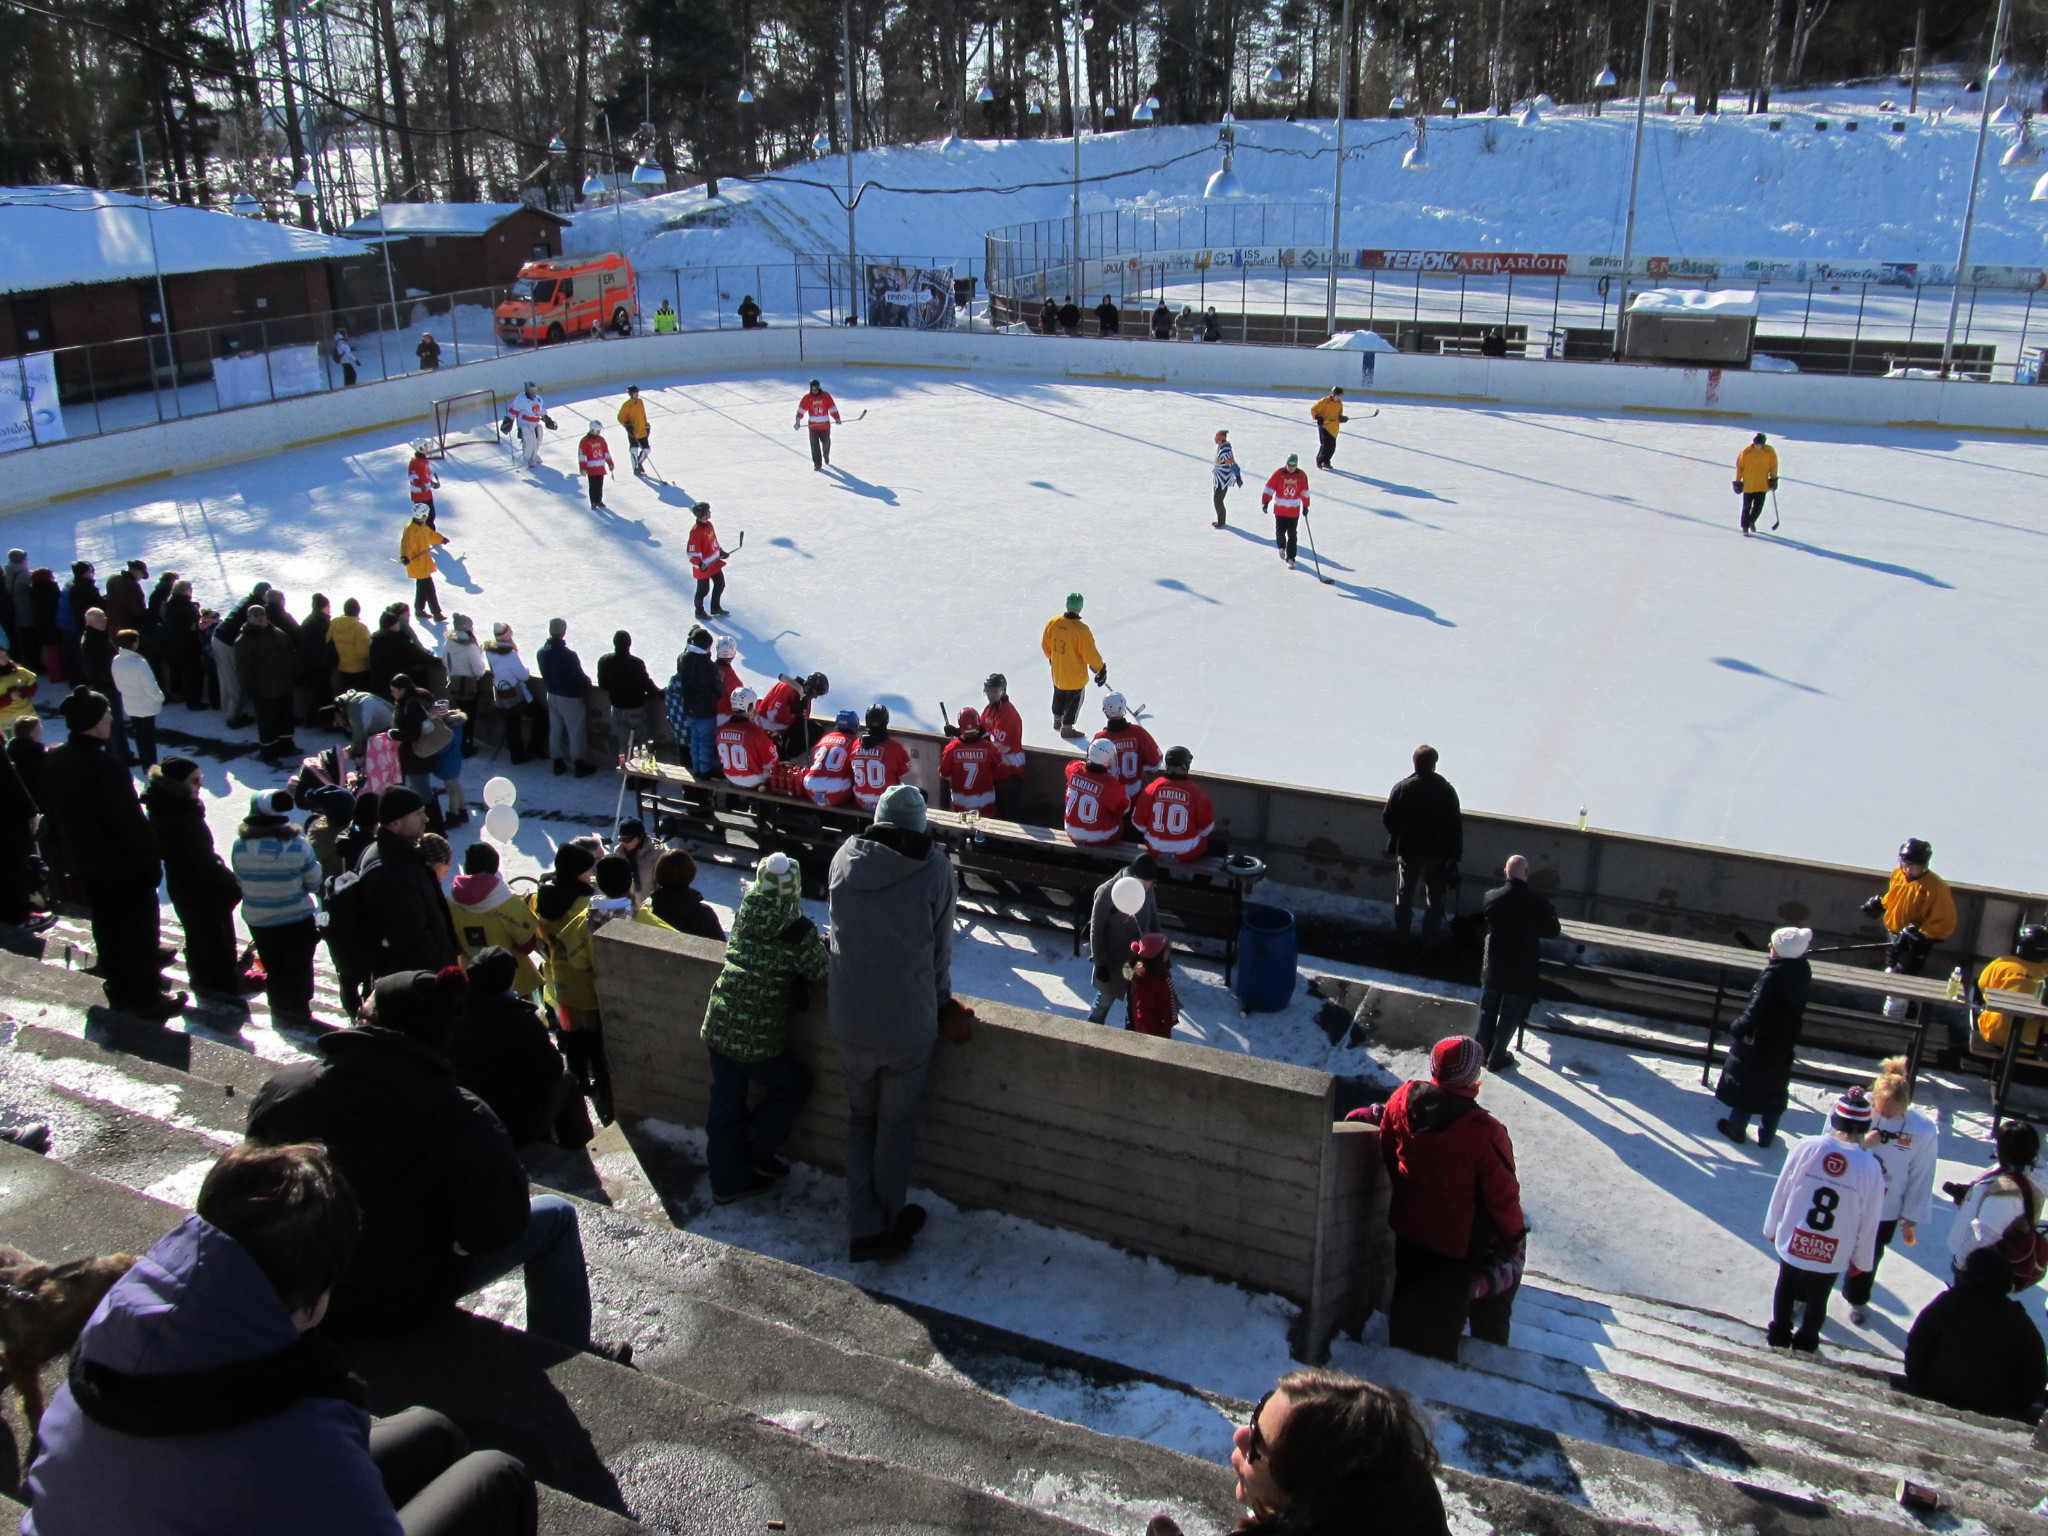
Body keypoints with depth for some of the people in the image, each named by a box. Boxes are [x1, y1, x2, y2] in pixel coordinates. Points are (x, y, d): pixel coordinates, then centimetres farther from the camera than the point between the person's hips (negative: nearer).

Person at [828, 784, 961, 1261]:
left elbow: (839, 931, 8)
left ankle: (863, 1228, 19)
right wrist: (940, 998, 17)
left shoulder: (844, 859, -4)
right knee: (897, 1125, 15)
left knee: (860, 1119, 20)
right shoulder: (935, 868, -12)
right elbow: (941, 947, -2)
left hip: (849, 1020, 3)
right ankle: (890, 1221, 30)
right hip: (908, 1023, -2)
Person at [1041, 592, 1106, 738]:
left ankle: (1057, 720, 49)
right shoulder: (1081, 630, -29)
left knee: (1059, 695, 28)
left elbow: (1045, 644, 3)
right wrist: (1101, 668, -6)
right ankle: (1066, 728, 30)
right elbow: (1090, 654, -23)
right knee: (1074, 701, 16)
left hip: (1057, 670, 6)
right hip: (1075, 675, -6)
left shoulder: (1053, 622, -12)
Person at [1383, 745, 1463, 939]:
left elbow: (1387, 819, -6)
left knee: (1404, 895, 15)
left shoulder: (1401, 788, -12)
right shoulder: (1446, 790, -10)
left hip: (1408, 852, 0)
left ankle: (1401, 935, 23)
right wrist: (1455, 854, 1)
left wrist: (1397, 837, 13)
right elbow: (1456, 826, -7)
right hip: (1438, 853, 0)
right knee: (1434, 898, 14)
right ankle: (1429, 937, 18)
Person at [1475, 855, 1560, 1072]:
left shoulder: (1491, 897, -12)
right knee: (1510, 1014, 13)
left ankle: (1482, 1051, 32)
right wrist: (1550, 911, 11)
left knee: (1488, 1009, 21)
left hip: (1493, 967, 2)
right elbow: (1552, 932, -5)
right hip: (1521, 971, -2)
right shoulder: (1538, 903, -19)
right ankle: (1496, 1058, 21)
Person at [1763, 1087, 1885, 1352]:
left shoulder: (1806, 1147, -20)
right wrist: (1861, 1260, 7)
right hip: (1833, 1253, 0)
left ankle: (1779, 1334, 43)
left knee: (1786, 1287, 25)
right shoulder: (1871, 1168, -20)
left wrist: (1771, 1227, 8)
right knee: (1818, 1297, 24)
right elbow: (1869, 1221, -9)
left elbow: (1781, 1191, -9)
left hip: (1793, 1240, 0)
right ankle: (1806, 1340, 44)